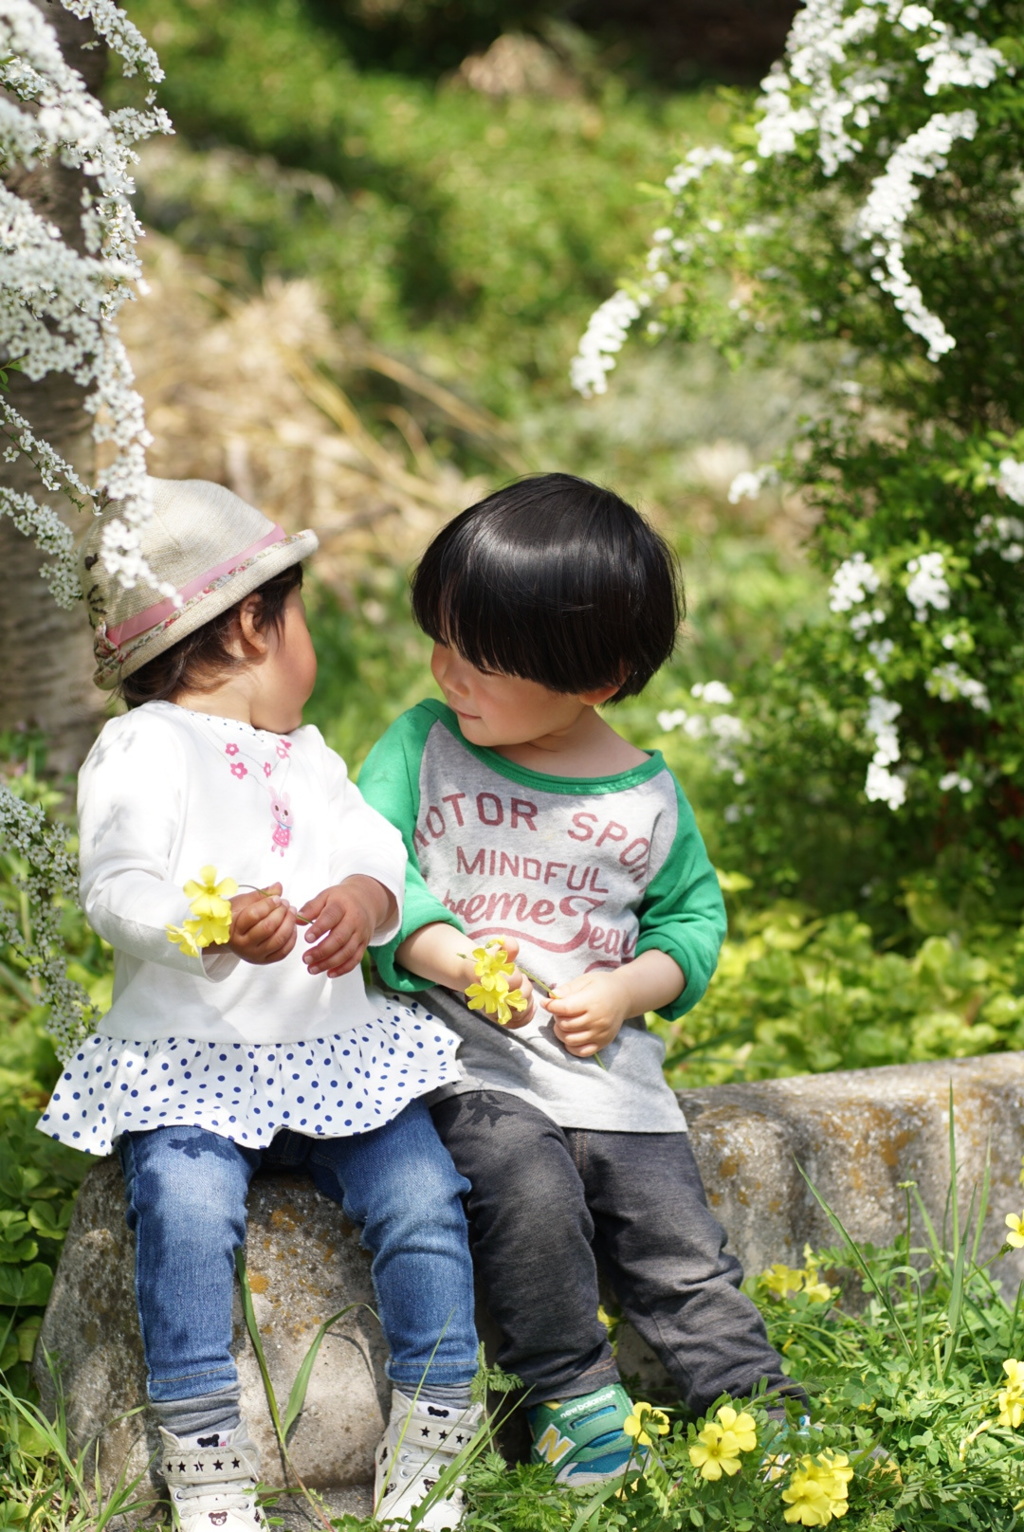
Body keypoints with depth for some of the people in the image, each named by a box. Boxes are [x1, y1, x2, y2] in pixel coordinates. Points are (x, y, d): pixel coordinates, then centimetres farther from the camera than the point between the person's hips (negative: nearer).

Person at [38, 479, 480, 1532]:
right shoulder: (146, 747, -2)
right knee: (185, 1206, -28)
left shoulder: (307, 755, 20)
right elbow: (116, 889, -14)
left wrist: (364, 901, -14)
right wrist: (214, 928, -33)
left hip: (337, 1051, 5)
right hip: (187, 1061, -5)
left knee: (422, 1197, -14)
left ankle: (430, 1447, -5)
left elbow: (380, 856, 10)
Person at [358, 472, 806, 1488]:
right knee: (531, 1188, -27)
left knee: (681, 1248, -3)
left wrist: (631, 988, -7)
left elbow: (693, 916, 13)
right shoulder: (423, 746, -1)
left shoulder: (649, 798, 2)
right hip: (463, 1061, -2)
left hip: (611, 1069, 2)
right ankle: (571, 1393, -10)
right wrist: (448, 954, -23)